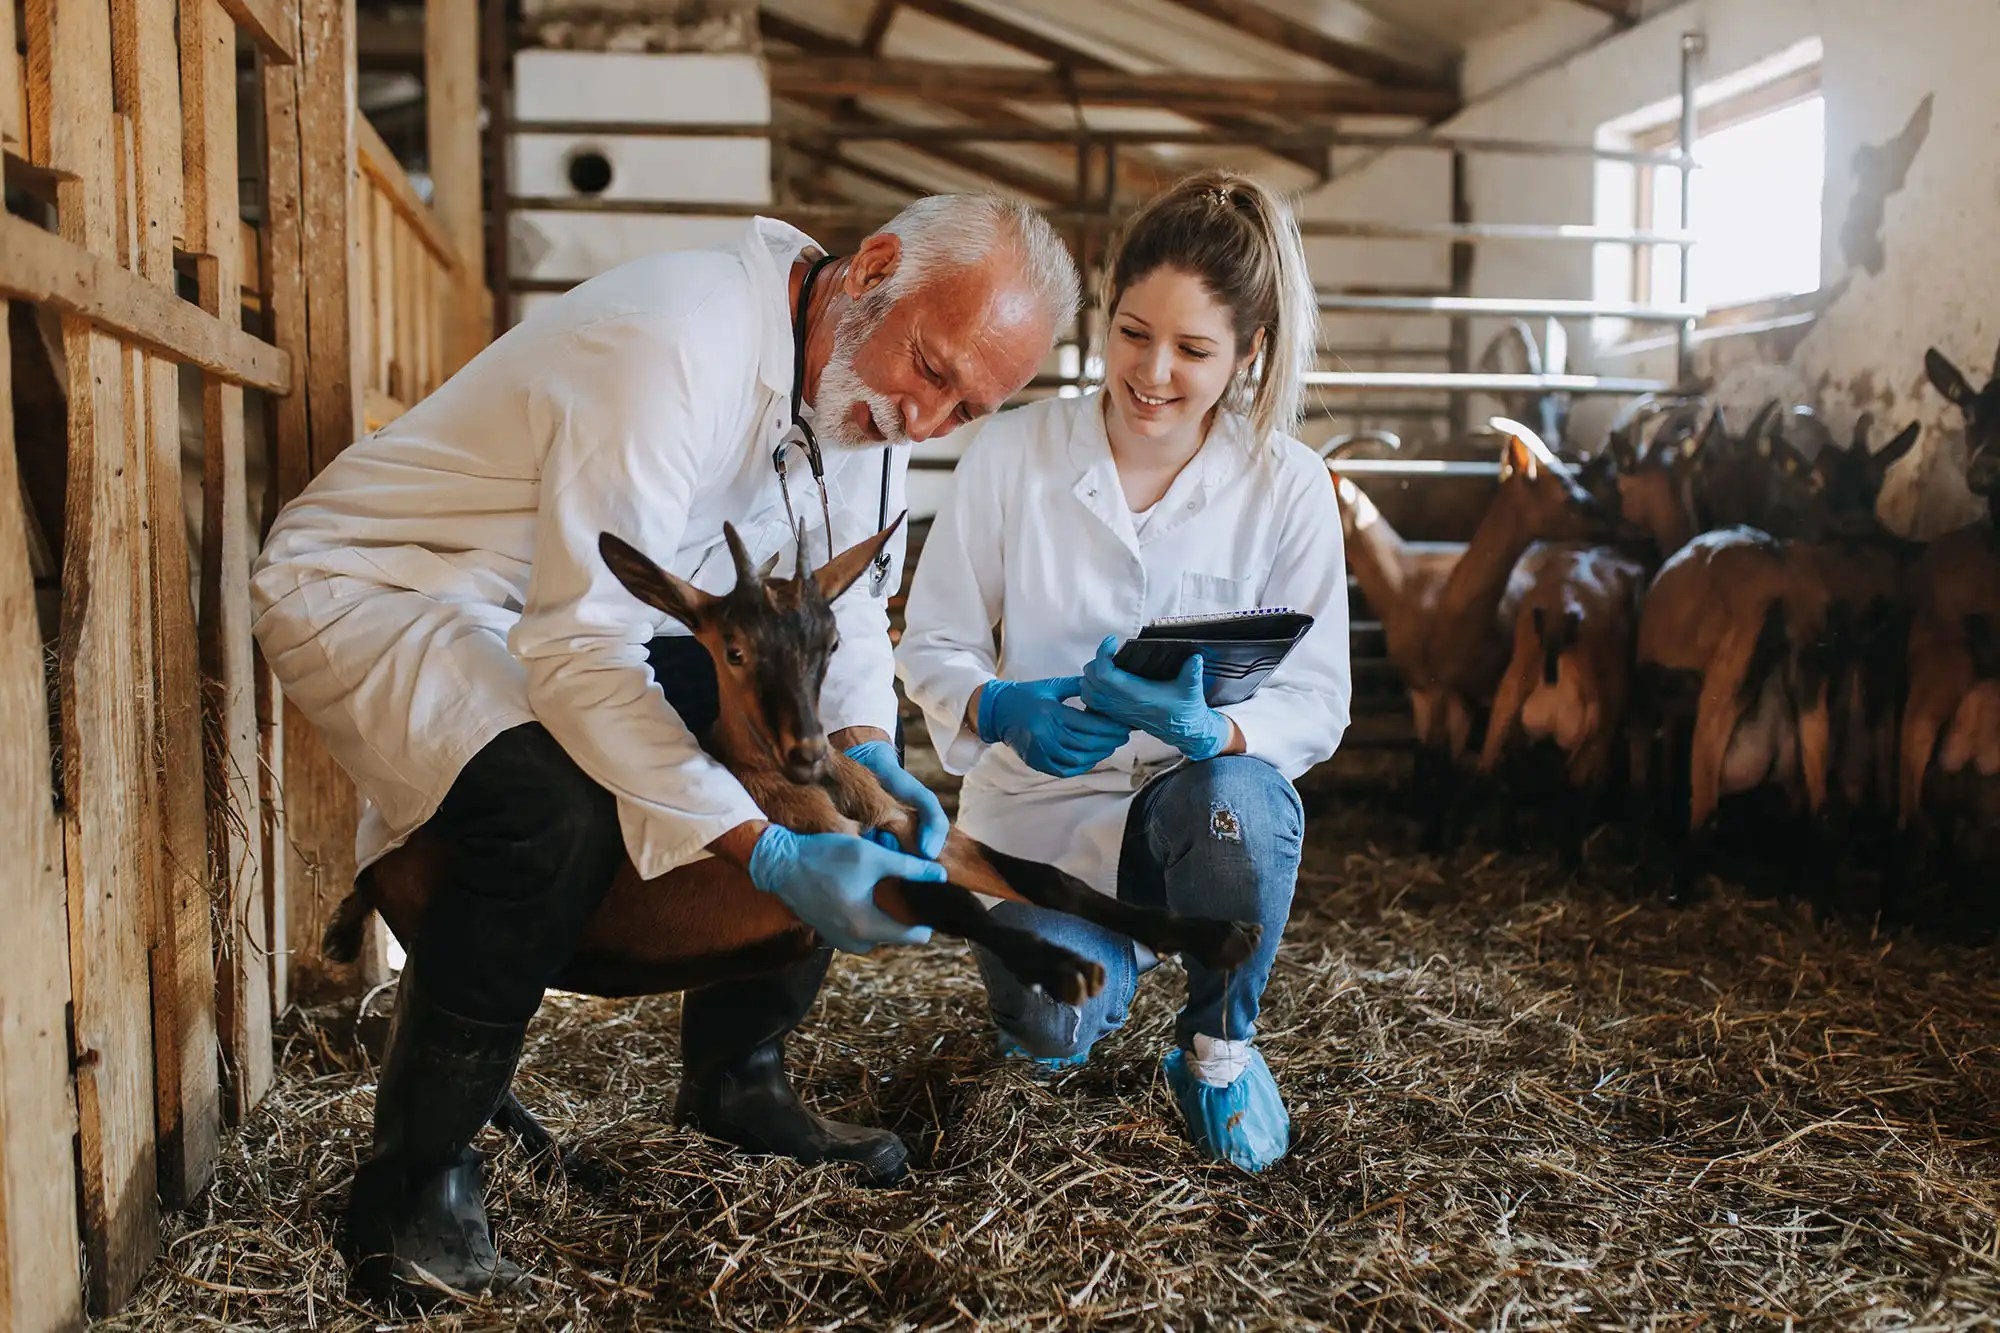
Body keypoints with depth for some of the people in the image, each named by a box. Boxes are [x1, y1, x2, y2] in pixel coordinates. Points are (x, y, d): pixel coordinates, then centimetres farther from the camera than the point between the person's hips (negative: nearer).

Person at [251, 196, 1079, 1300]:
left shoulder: (867, 376, -6)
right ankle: (409, 1187, -14)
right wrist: (767, 855, -44)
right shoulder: (679, 350, -33)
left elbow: (839, 592, 1)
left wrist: (863, 749, -20)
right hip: (369, 588, -8)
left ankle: (734, 1078, 15)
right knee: (561, 808, -35)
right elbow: (579, 651, -37)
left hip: (581, 606, 8)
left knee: (828, 766, -2)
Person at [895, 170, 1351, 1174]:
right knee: (1047, 1033, -24)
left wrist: (1210, 727, -31)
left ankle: (1218, 1047, -3)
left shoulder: (1288, 487, -8)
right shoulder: (1009, 453, -10)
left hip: (1201, 790, 0)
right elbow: (932, 646, -4)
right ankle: (1113, 948, 19)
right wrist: (1003, 710, -27)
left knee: (1237, 801, -37)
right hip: (1043, 803, 0)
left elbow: (1317, 700, -8)